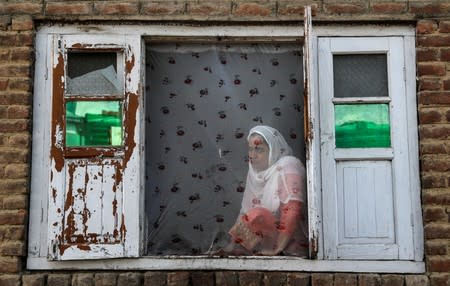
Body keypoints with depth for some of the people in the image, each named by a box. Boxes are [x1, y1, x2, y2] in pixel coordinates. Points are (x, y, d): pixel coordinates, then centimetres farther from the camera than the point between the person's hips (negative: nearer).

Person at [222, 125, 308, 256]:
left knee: (256, 216, -28)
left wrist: (277, 248, -24)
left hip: (290, 247, -6)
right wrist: (234, 244, -3)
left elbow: (293, 211, -21)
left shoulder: (287, 166, -10)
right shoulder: (255, 173, 11)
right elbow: (245, 214, 9)